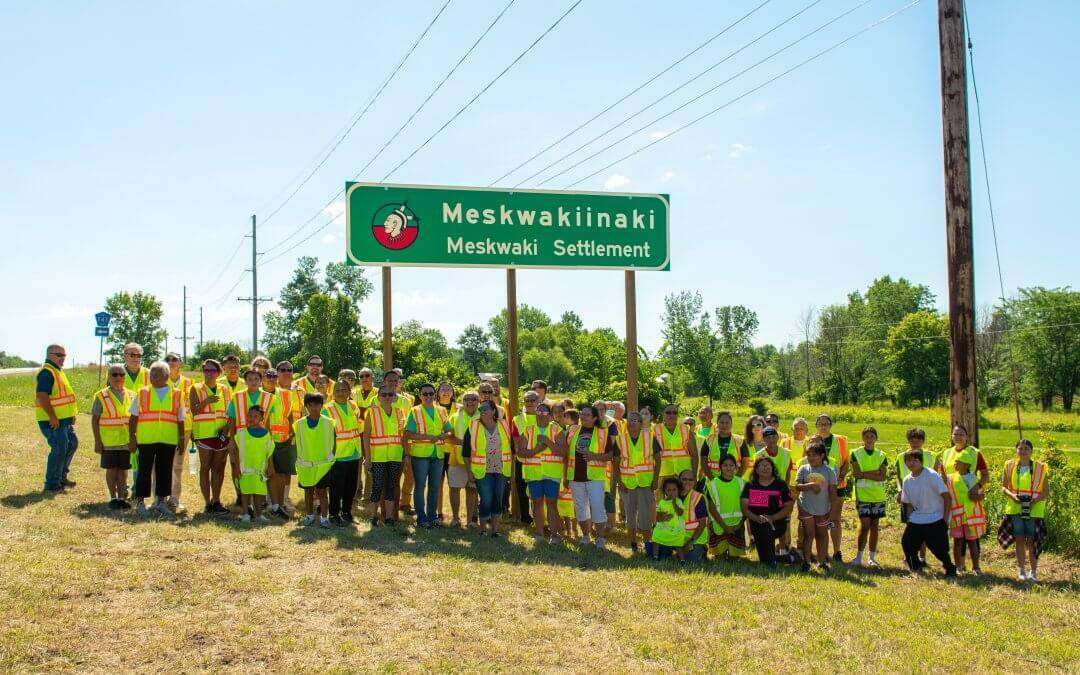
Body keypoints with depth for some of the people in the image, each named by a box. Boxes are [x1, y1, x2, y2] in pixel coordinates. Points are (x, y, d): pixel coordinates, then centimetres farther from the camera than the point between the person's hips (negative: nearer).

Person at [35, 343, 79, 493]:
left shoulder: (57, 371, 16)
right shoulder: (47, 372, -16)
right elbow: (41, 395, -26)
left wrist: (71, 415, 19)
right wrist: (52, 417, -26)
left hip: (64, 419, 10)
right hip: (53, 421, -10)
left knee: (72, 444, 18)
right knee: (59, 449, -6)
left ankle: (61, 477, 29)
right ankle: (52, 484, 3)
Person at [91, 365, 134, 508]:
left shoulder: (131, 395, 6)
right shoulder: (101, 396, -4)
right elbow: (94, 420, -3)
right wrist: (97, 441, -7)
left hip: (126, 440, 3)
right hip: (108, 441, -3)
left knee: (123, 469, 7)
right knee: (111, 469, 3)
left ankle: (121, 498, 15)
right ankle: (113, 498, 13)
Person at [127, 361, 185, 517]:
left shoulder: (176, 395, 8)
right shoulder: (142, 393, 5)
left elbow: (180, 420, 10)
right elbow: (133, 418, 5)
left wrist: (181, 440, 7)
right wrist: (132, 438, -1)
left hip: (168, 440, 1)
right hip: (146, 440, -1)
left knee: (165, 471, 6)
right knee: (144, 471, 2)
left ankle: (161, 502, 16)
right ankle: (140, 502, 9)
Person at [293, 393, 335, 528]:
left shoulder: (328, 423, -2)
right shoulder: (299, 424, 2)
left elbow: (332, 443, 3)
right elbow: (298, 444, 9)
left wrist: (331, 459, 0)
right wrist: (298, 462, 8)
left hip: (324, 464, -2)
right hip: (305, 464, 2)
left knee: (322, 491, 1)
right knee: (308, 491, 11)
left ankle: (324, 517, 5)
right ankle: (309, 516, 22)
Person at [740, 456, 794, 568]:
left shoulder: (780, 485, 6)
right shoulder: (750, 486, 10)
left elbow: (789, 506, 0)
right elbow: (744, 507, 1)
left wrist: (772, 518, -14)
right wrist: (757, 518, -18)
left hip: (777, 524, -2)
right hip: (756, 524, 2)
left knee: (765, 527, -33)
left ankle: (770, 561, -19)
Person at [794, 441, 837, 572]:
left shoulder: (829, 471, -2)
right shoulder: (803, 469, -1)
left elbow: (832, 491, -1)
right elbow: (797, 486, -11)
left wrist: (832, 509, -5)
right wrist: (811, 485, -27)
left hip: (823, 509, 1)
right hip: (806, 508, -1)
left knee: (822, 535, 10)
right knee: (808, 534, 1)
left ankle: (822, 561, 19)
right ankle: (806, 562, 5)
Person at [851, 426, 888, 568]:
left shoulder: (881, 455, 7)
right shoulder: (856, 453, 1)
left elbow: (882, 476, -5)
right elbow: (855, 473, -11)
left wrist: (864, 474, -13)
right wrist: (875, 473, -12)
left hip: (878, 496, 3)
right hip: (862, 495, -3)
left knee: (874, 526, 6)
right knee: (865, 525, -9)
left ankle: (872, 558, 13)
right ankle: (859, 556, 1)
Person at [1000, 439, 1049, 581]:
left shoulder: (1040, 468, 0)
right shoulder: (1010, 466, 3)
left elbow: (1046, 491, 2)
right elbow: (1004, 487, 7)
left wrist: (1036, 500, -16)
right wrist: (1012, 495, -13)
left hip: (1034, 509, -1)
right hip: (1015, 509, 1)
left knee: (1032, 541, 0)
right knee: (1019, 540, 4)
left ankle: (1033, 572, 12)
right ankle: (1021, 571, 13)